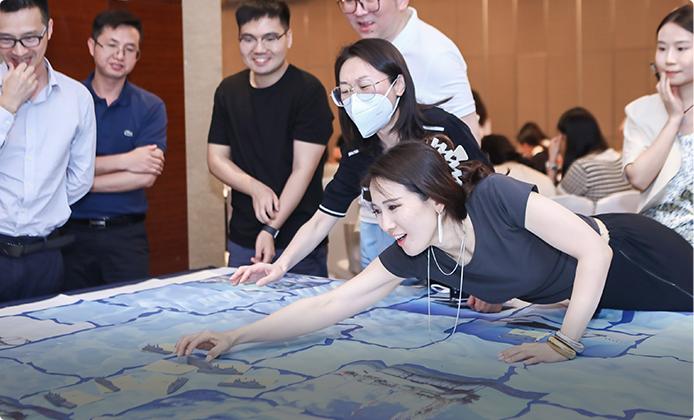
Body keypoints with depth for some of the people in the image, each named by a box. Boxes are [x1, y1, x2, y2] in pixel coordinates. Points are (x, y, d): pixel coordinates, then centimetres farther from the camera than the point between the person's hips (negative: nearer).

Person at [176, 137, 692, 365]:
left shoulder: (496, 195, -36)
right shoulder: (412, 256, -18)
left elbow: (594, 250, -34)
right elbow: (330, 304, -19)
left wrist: (566, 343, -32)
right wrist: (235, 336, -25)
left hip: (631, 253, -5)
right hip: (587, 297, 5)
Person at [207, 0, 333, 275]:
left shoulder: (308, 90, -10)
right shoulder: (228, 91, 8)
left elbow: (303, 170, -14)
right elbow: (216, 158, 8)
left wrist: (271, 230, -21)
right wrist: (256, 188, -11)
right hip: (241, 240, 5)